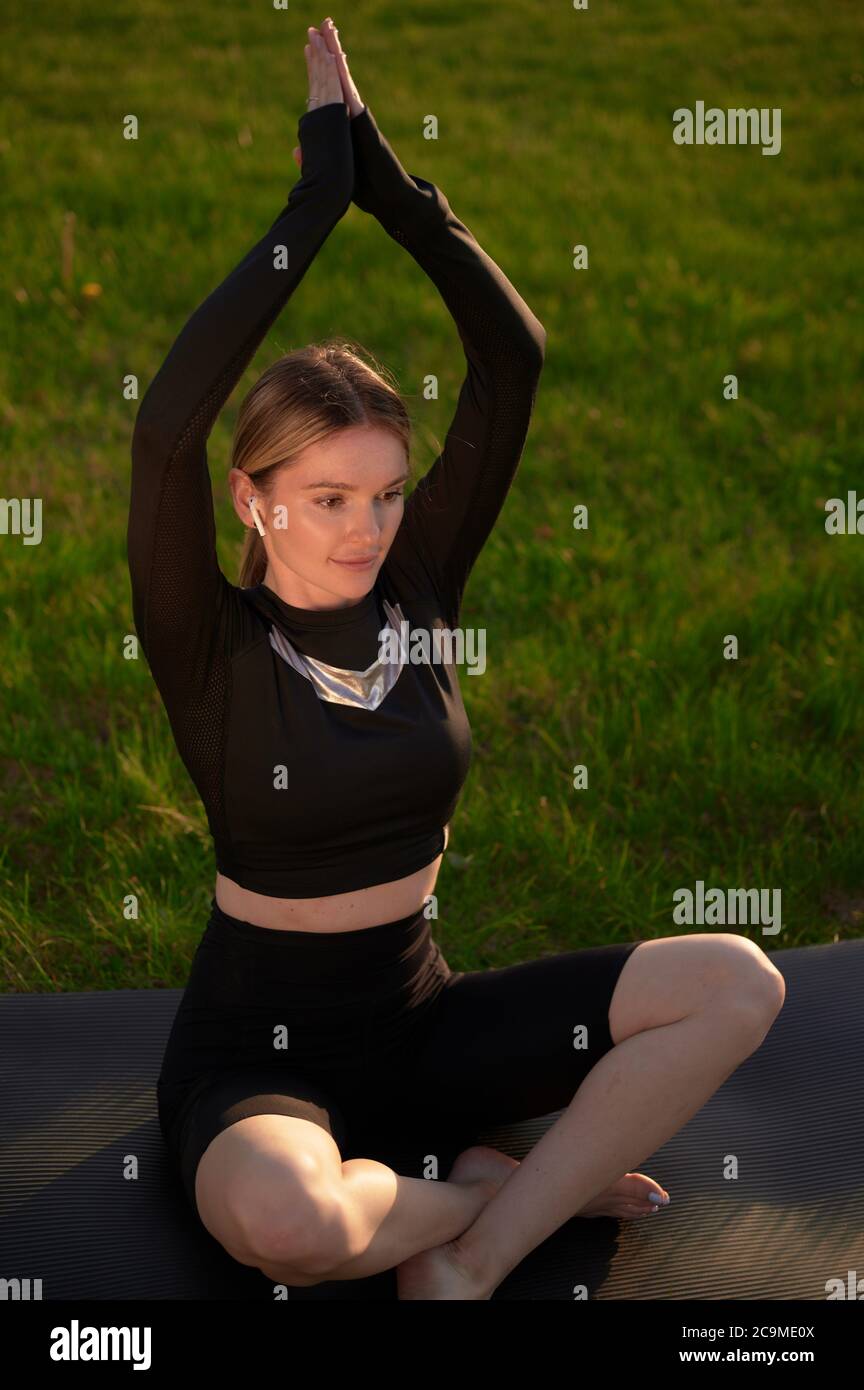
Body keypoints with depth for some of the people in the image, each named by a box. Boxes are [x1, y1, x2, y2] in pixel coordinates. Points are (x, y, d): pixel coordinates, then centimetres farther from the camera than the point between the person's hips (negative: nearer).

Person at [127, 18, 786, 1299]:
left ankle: (474, 1257, -16)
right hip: (259, 1051, -4)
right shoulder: (212, 645, -13)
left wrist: (384, 173, -13)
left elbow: (515, 357, -8)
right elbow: (168, 424, -31)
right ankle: (522, 1186, -7)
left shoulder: (418, 588, -2)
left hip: (420, 1020, 5)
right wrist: (318, 199, -25)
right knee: (283, 1224, -40)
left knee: (736, 982, -15)